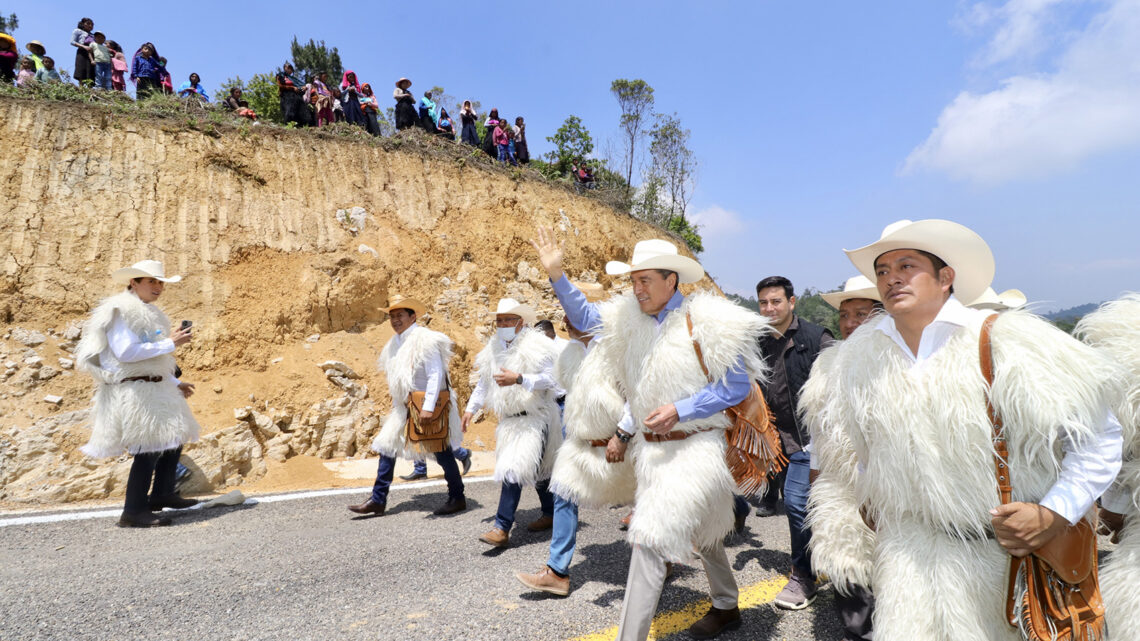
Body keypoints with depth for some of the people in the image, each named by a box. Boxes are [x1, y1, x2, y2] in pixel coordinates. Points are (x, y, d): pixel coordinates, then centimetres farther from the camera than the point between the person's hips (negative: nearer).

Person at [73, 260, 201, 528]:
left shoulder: (146, 314, 19)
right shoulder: (120, 311, -11)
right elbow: (125, 351, -23)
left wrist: (174, 383, 17)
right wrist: (169, 343, -19)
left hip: (153, 388, 10)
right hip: (134, 392, -10)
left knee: (174, 438, 16)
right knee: (149, 448, -12)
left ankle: (162, 494, 29)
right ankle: (133, 512, -3)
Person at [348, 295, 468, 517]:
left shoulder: (425, 340, -13)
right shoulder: (395, 343, 12)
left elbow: (436, 375, -18)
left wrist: (428, 407, -23)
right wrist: (397, 405, 18)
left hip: (427, 403, -8)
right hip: (405, 405, 9)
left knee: (441, 451, -1)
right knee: (387, 446, 8)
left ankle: (457, 499, 14)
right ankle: (378, 501, 18)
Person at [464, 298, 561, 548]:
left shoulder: (536, 346, -9)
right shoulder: (494, 349, 12)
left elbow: (549, 379, -18)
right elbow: (483, 382, 22)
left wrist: (518, 379, -29)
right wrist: (471, 408, 18)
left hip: (534, 419, -7)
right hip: (509, 419, 7)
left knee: (513, 469, -15)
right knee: (537, 470, 16)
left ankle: (502, 529, -13)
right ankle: (550, 514, 31)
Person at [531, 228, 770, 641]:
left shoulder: (705, 322, -13)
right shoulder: (632, 319, 4)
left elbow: (738, 385, -11)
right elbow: (585, 317, 17)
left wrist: (679, 410, -19)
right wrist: (556, 274, 5)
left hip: (693, 448, -6)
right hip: (653, 448, 7)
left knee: (650, 539, -13)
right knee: (702, 532, 24)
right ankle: (726, 608, 46)